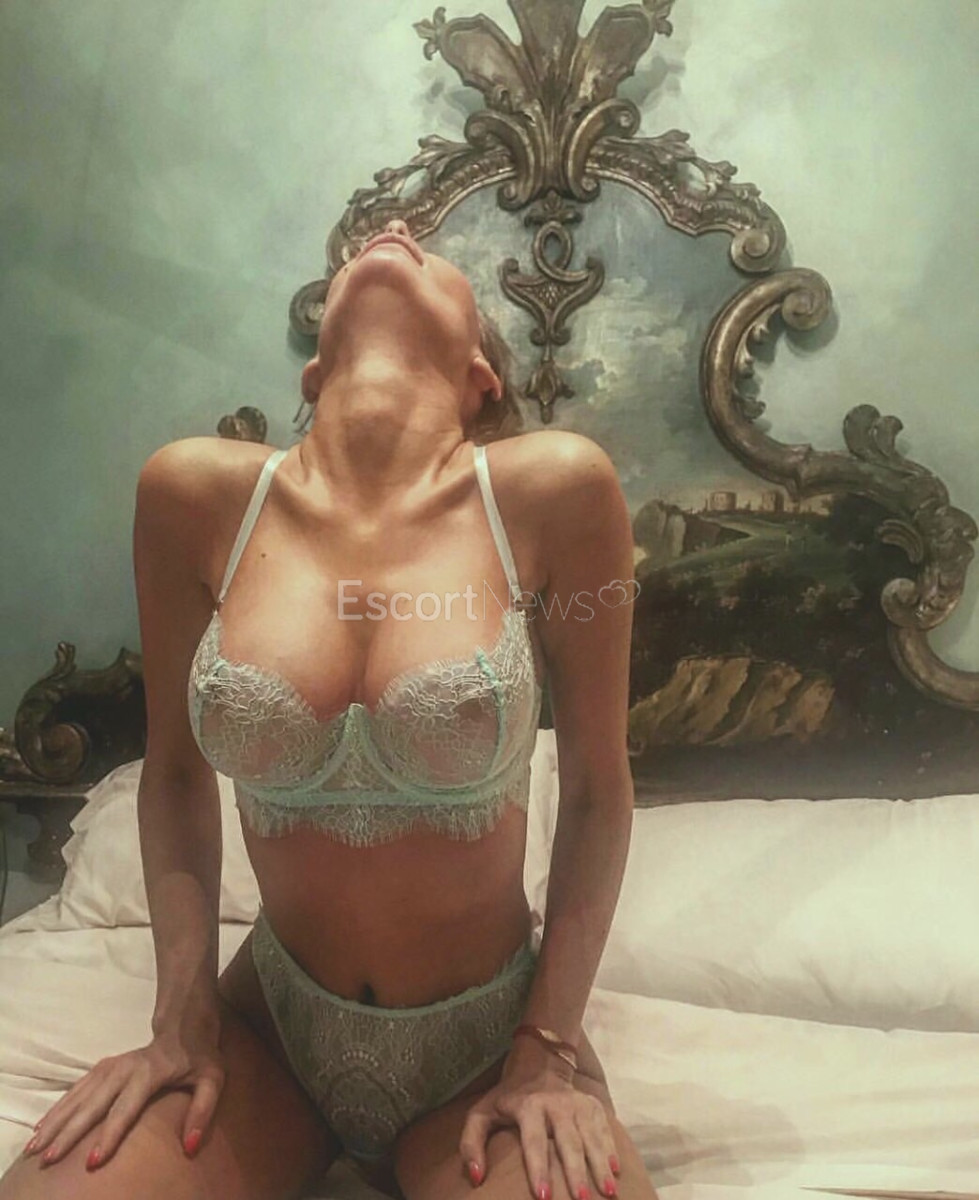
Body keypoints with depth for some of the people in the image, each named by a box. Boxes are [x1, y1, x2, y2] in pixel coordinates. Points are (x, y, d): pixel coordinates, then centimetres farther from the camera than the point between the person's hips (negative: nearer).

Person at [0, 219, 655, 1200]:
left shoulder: (555, 487, -16)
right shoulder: (195, 492, -10)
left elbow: (596, 788, -7)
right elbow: (175, 771, 2)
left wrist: (552, 1045, -7)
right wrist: (181, 1016, -2)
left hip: (485, 1042, -1)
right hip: (272, 1019, 2)